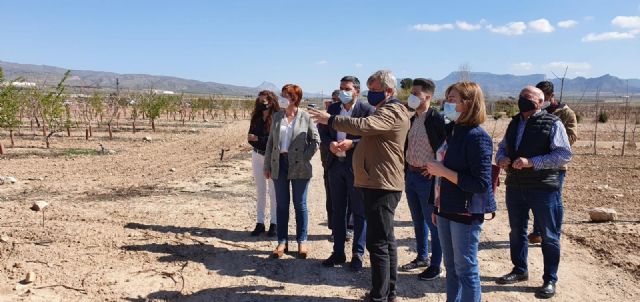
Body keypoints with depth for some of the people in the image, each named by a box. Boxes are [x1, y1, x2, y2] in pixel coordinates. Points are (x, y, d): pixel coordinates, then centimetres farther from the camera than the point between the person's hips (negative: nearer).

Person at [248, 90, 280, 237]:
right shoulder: (256, 118, 5)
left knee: (273, 191, 3)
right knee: (260, 191, 10)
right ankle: (260, 223, 16)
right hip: (257, 156, 6)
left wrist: (258, 139, -20)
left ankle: (274, 223, 11)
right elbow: (251, 137, 6)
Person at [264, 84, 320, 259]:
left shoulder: (305, 117, -5)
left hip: (298, 166, -3)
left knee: (299, 204, 6)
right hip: (280, 164, 4)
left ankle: (302, 241, 16)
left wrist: (305, 158, -9)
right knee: (281, 205, 8)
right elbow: (271, 141, 10)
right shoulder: (277, 116, 7)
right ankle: (282, 242, 16)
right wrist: (267, 165, 7)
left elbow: (315, 140, -1)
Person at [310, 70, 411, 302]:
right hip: (380, 184, 11)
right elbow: (369, 134, 31)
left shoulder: (392, 112, -14)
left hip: (381, 185, -11)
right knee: (386, 240, 15)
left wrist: (331, 120, -21)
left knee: (378, 242, -10)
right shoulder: (386, 111, 21)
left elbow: (363, 125, -30)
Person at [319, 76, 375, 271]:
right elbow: (323, 132, 11)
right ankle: (338, 253, 23)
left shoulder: (367, 110, -6)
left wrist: (352, 143, -21)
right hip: (336, 164, 5)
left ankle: (357, 254, 15)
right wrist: (330, 144, -8)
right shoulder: (333, 108, 9)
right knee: (337, 210, 12)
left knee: (359, 211, 4)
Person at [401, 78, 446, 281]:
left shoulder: (437, 120, -14)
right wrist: (405, 172, 11)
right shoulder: (411, 119, 9)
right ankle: (422, 257, 33)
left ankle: (435, 266, 15)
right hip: (410, 175, 7)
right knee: (418, 221, 18)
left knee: (433, 223, 3)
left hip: (428, 177, -7)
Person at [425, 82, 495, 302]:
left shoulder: (477, 137, -17)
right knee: (451, 267, 17)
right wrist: (437, 207, 15)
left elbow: (481, 183, -21)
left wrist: (443, 171, -20)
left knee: (466, 269, 4)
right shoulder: (450, 130, 7)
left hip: (466, 213, -8)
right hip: (446, 210, 8)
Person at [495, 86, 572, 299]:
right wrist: (501, 158, -7)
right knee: (516, 231, 17)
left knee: (549, 236, 5)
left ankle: (550, 280, 18)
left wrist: (532, 162, -25)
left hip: (544, 188, -6)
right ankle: (520, 270, 34)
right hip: (515, 186, 6)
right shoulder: (514, 123, 12)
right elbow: (502, 147, 17)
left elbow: (564, 154, -16)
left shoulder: (552, 124, -9)